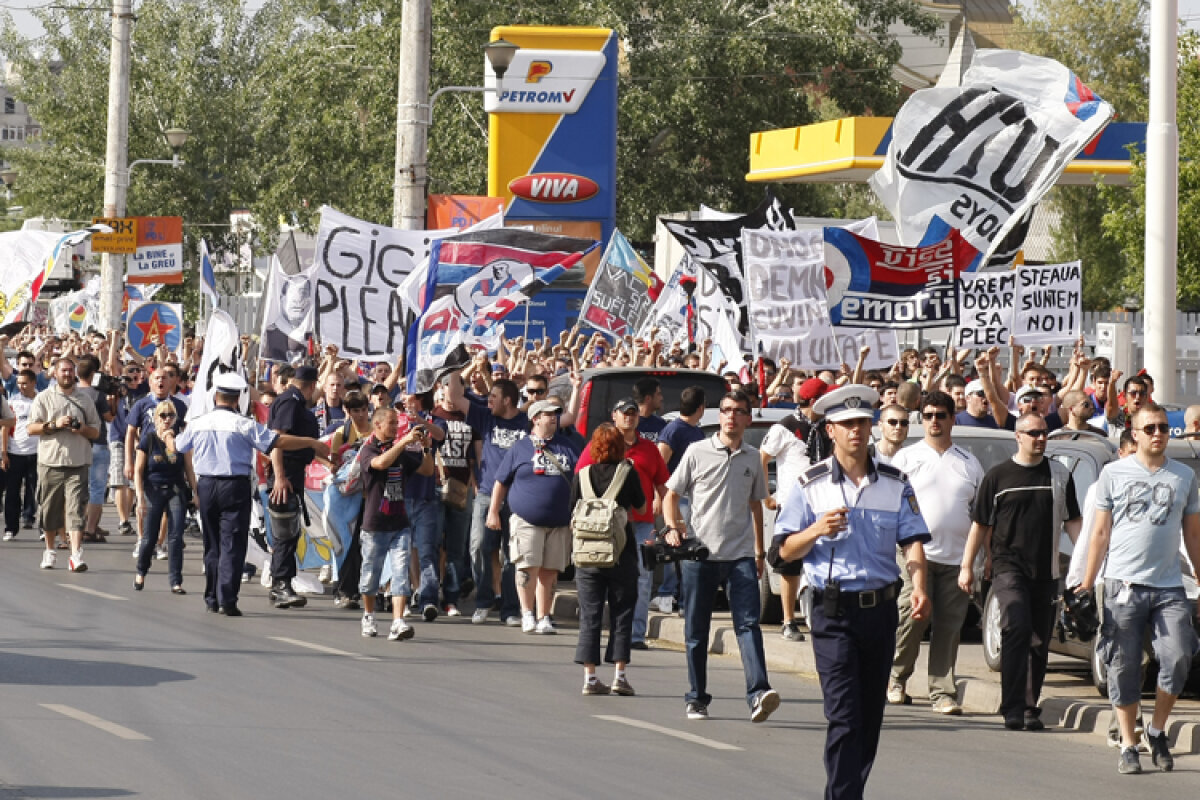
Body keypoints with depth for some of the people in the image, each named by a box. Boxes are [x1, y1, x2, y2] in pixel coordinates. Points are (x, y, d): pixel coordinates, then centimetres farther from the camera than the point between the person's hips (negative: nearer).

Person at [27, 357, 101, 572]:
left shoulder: (84, 399, 12)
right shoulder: (44, 398, 7)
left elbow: (96, 431, 15)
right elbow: (31, 428, 0)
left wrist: (83, 429, -7)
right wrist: (54, 424, -13)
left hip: (77, 463, 0)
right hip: (50, 462, 0)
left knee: (76, 509, -11)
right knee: (50, 508, 7)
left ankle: (76, 555, -18)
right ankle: (50, 551, 25)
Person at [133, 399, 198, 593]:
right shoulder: (148, 439, 0)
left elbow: (189, 470, 10)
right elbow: (138, 470, 0)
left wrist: (195, 492, 5)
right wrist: (140, 495, -9)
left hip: (176, 490, 1)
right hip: (153, 490, -1)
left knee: (176, 537, -8)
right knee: (149, 537, 1)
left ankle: (175, 582, -5)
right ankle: (141, 572, 28)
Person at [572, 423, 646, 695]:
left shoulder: (582, 475, 1)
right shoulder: (627, 473, -5)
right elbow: (641, 507, 7)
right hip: (621, 552, -2)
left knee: (590, 615, 5)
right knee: (621, 614, 6)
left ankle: (590, 677, 3)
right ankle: (620, 675, 2)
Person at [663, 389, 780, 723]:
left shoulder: (753, 459, 10)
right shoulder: (698, 452, 2)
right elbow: (672, 495, 7)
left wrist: (759, 551, 18)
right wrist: (673, 527, -11)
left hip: (741, 555, 1)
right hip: (700, 554, -1)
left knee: (748, 623, -12)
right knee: (696, 630, 5)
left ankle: (758, 693, -24)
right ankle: (696, 698, 15)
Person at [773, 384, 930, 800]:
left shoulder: (895, 484, 8)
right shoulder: (812, 485, 2)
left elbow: (913, 540, 1)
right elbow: (785, 550, 3)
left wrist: (919, 586, -17)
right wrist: (817, 530, -17)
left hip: (881, 607, 3)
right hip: (834, 610, -3)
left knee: (871, 714, 8)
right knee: (844, 714, -12)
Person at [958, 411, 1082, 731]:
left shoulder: (1059, 475, 10)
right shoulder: (998, 476, 3)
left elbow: (1072, 521, 14)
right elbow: (980, 524, 8)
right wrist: (967, 566, 4)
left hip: (1046, 570, 4)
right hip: (1008, 566, -3)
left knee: (1039, 642, 6)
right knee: (1017, 629, -19)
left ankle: (1029, 708, 16)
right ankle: (1013, 708, -21)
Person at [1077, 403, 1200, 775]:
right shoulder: (1114, 473, 6)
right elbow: (1101, 532, 7)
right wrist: (1086, 584, 2)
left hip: (1169, 587, 1)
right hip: (1123, 584, -1)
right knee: (1124, 667, 0)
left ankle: (1157, 730, 7)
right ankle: (1128, 745, 8)